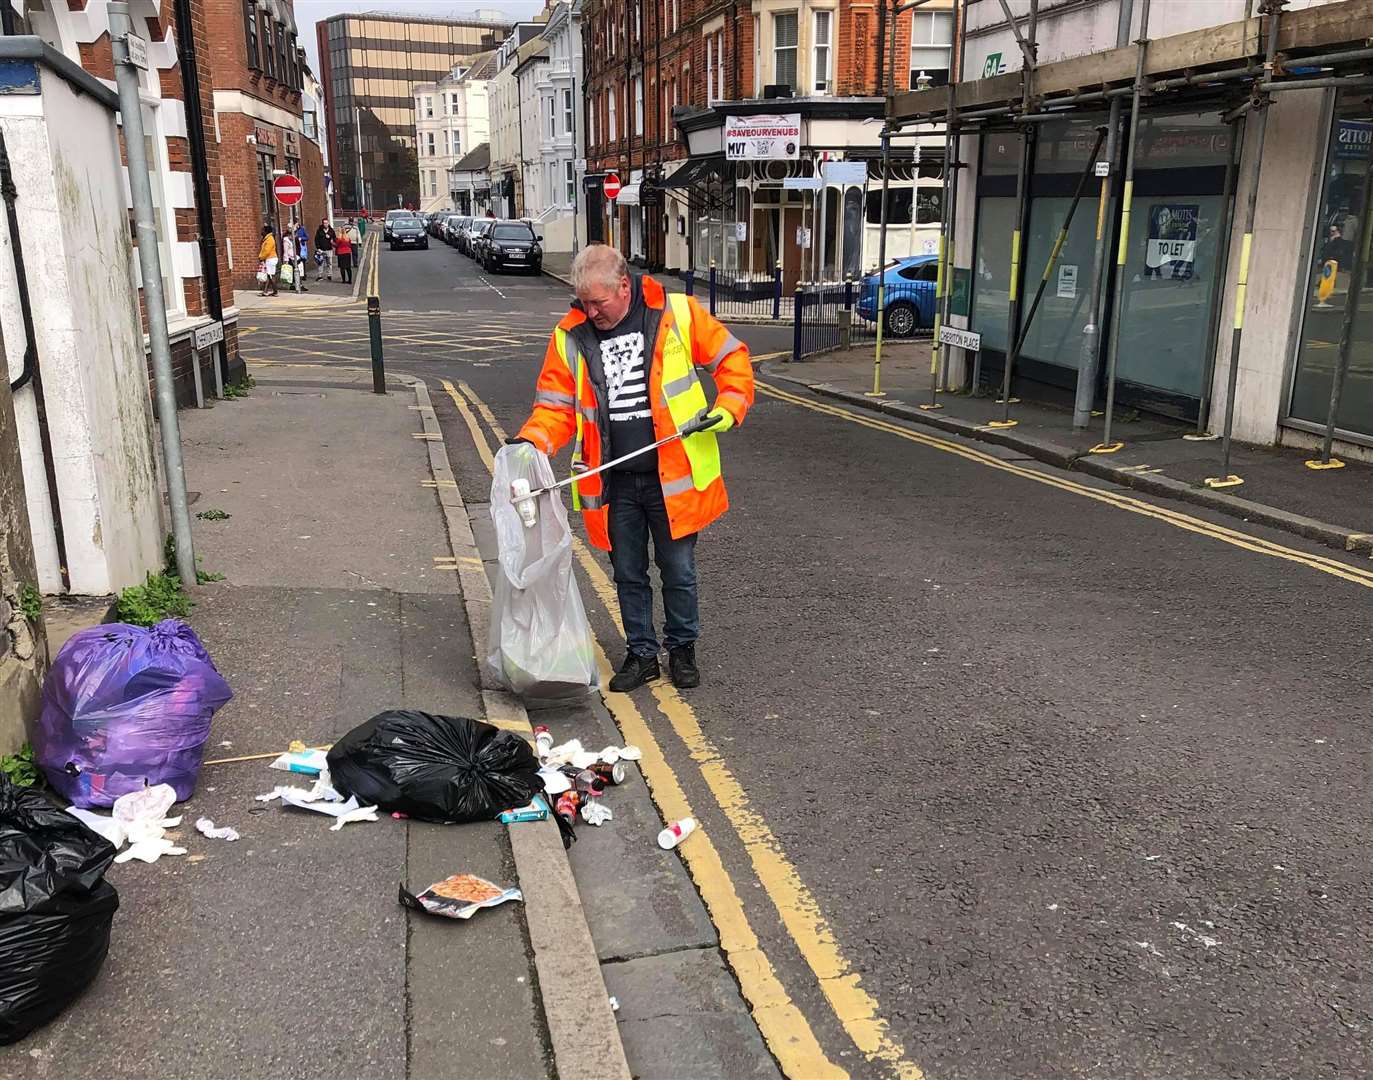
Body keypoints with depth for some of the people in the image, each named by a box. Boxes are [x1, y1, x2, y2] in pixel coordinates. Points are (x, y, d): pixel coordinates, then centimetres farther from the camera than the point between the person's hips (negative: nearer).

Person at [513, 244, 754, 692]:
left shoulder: (677, 313, -6)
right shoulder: (570, 335, 1)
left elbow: (732, 358, 3)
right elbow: (556, 405, 4)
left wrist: (728, 406, -11)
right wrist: (532, 441, -13)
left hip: (672, 475, -2)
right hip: (613, 482, 3)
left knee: (678, 570, 9)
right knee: (628, 574, 13)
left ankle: (683, 648, 30)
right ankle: (641, 654, 30)